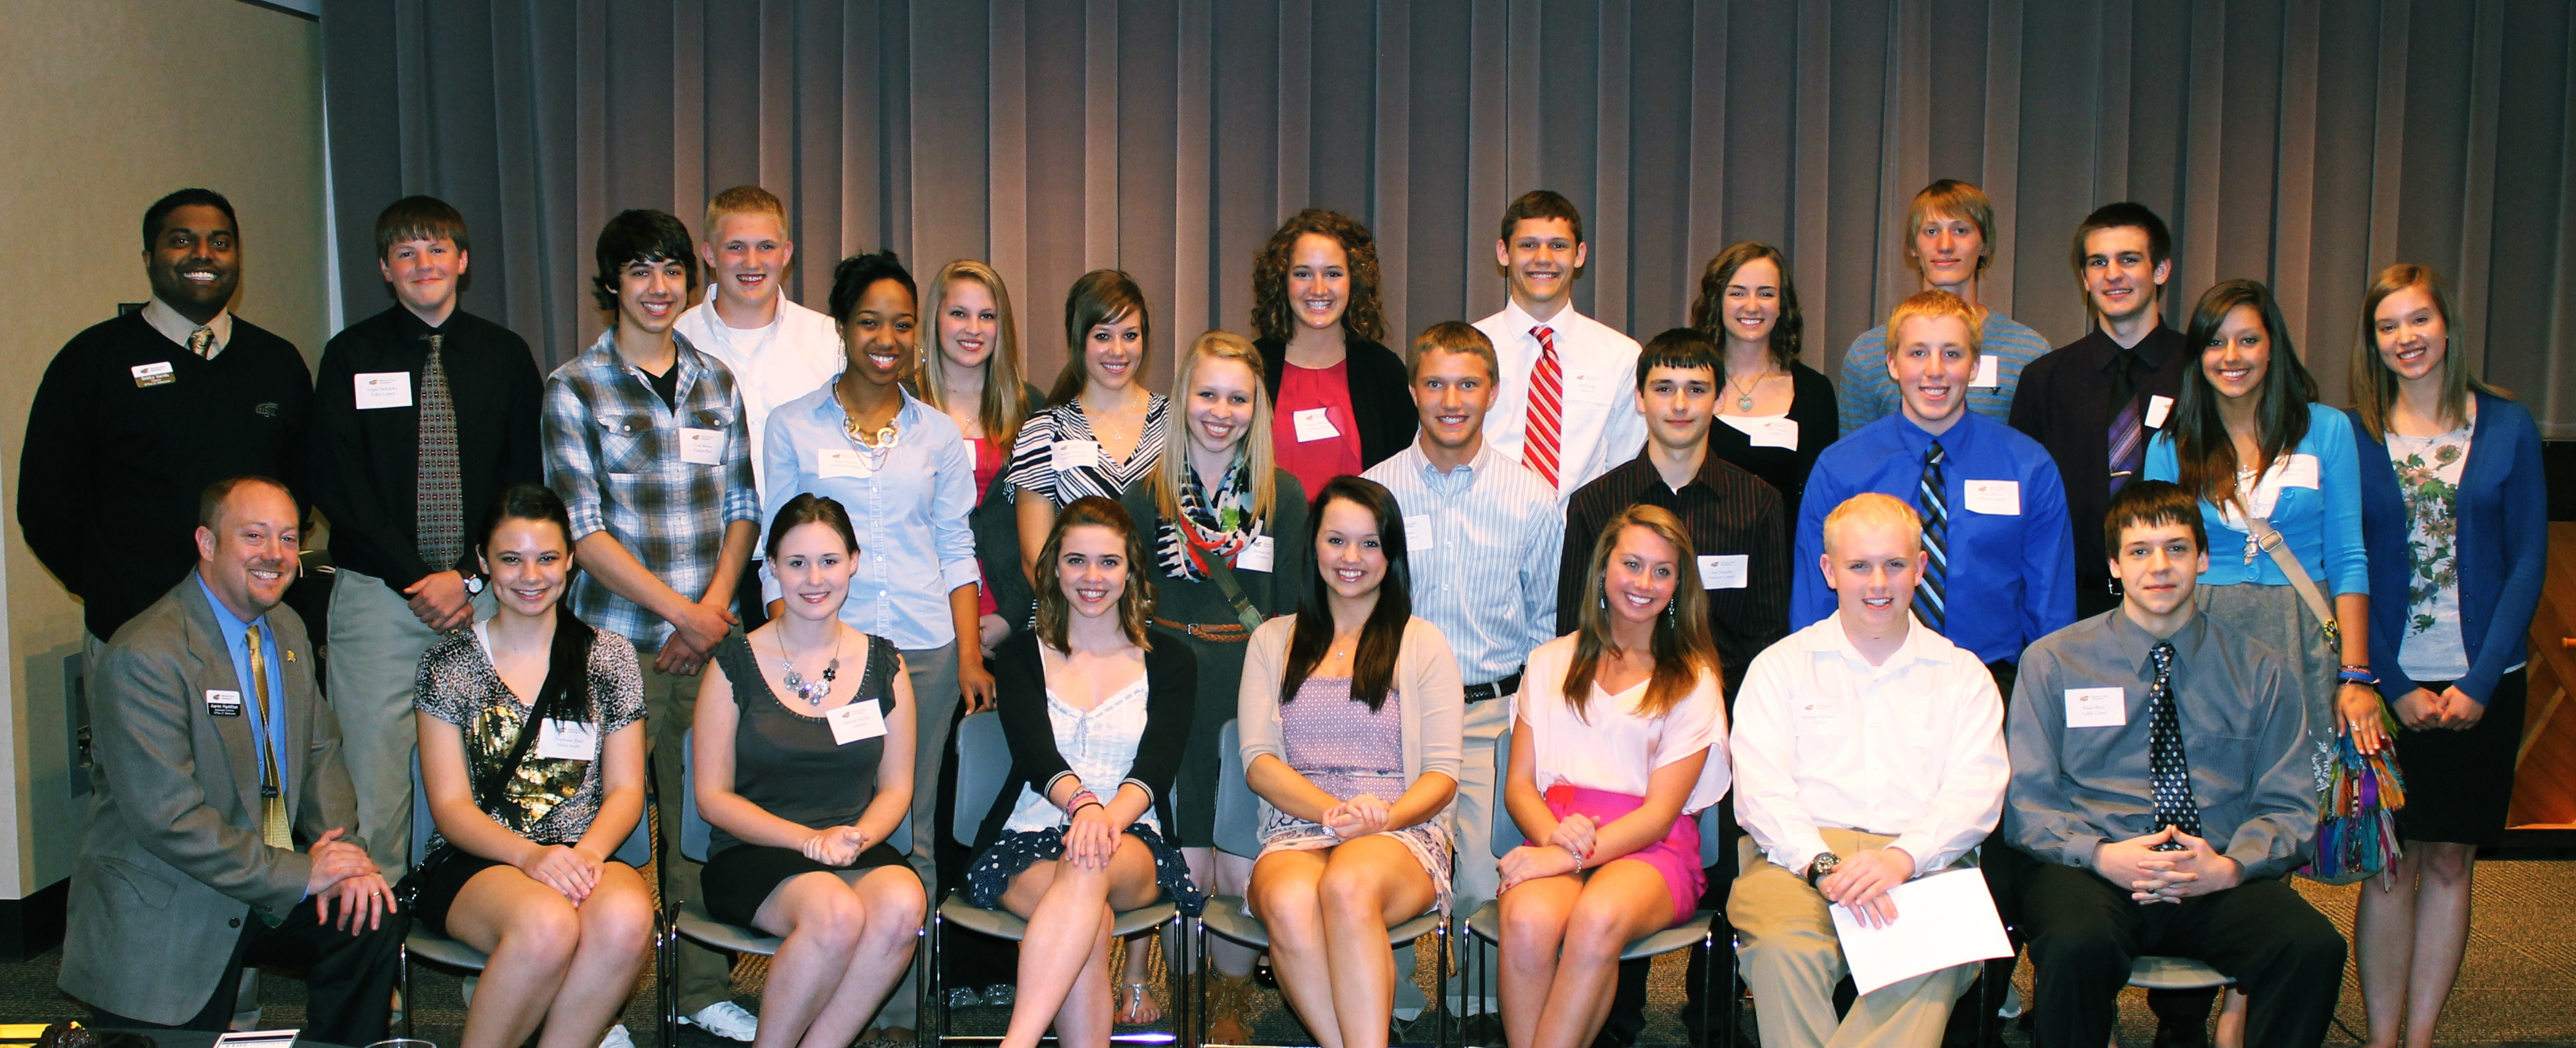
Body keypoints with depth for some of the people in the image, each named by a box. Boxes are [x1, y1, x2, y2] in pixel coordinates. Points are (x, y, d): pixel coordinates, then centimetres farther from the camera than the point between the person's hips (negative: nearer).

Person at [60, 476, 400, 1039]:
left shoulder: (288, 631, 7)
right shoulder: (143, 656, -20)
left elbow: (319, 753, 9)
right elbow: (168, 817, -24)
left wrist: (344, 855, -10)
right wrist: (300, 874, -23)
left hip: (273, 878, 7)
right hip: (159, 918, -6)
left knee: (371, 917, -14)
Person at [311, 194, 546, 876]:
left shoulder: (506, 355, 10)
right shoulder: (352, 356, 7)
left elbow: (526, 479, 6)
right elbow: (336, 483, 0)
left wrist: (470, 576, -6)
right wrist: (415, 578, -8)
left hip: (484, 594, 1)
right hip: (377, 593, -1)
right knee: (374, 773, -2)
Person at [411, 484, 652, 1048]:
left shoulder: (609, 658, 11)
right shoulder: (449, 663, 7)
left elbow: (625, 788, 8)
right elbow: (450, 804, 0)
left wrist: (587, 853, -15)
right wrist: (529, 855, -20)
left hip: (583, 855, 2)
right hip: (477, 862, -1)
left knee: (627, 917, -35)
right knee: (548, 925, -36)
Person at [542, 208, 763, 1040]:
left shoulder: (716, 384, 11)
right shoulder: (574, 388, -1)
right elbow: (584, 532, -7)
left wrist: (716, 604, -4)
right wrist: (681, 611, -12)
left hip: (709, 638, 3)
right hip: (618, 636, -3)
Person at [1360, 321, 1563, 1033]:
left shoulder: (1532, 499, 3)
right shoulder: (1371, 492, 2)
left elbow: (1549, 621, 10)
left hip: (1496, 713, 0)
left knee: (1485, 880, -4)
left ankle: (1482, 1012, 19)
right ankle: (1391, 1010, 19)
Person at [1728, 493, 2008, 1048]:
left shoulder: (1964, 676, 20)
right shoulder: (1780, 667, 17)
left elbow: (1976, 793, 5)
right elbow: (1759, 789, 3)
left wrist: (1901, 858, -15)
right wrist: (1824, 866, -16)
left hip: (1922, 862, 1)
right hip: (1799, 855, 0)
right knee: (1785, 945, -35)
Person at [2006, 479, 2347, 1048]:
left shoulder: (2260, 672, 13)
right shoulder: (2053, 661, 8)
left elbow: (2288, 807, 10)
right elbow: (2026, 799, 4)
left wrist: (2229, 866, -11)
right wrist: (2101, 855, -15)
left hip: (2217, 881, 2)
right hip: (2093, 870, -2)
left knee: (2315, 945, -28)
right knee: (2077, 945, -35)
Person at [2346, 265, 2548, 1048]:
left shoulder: (2507, 428, 3)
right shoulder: (2351, 436, 0)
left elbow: (2529, 560, 1)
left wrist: (2481, 681, -8)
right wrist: (2393, 686, -8)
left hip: (2483, 683, 1)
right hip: (2389, 682, -1)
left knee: (2451, 862, 7)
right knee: (2391, 865, 2)